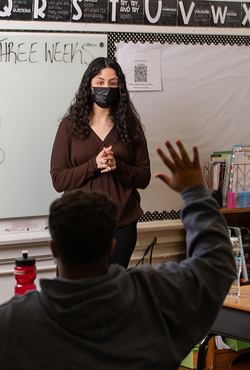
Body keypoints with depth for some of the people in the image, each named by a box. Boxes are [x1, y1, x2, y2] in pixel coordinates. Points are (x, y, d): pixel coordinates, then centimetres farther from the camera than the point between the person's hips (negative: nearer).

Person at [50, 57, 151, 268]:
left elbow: (144, 177, 4)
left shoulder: (130, 125, 6)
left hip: (122, 224, 2)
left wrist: (117, 167, -14)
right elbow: (58, 180, -3)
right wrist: (93, 165, -17)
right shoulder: (70, 125, 1)